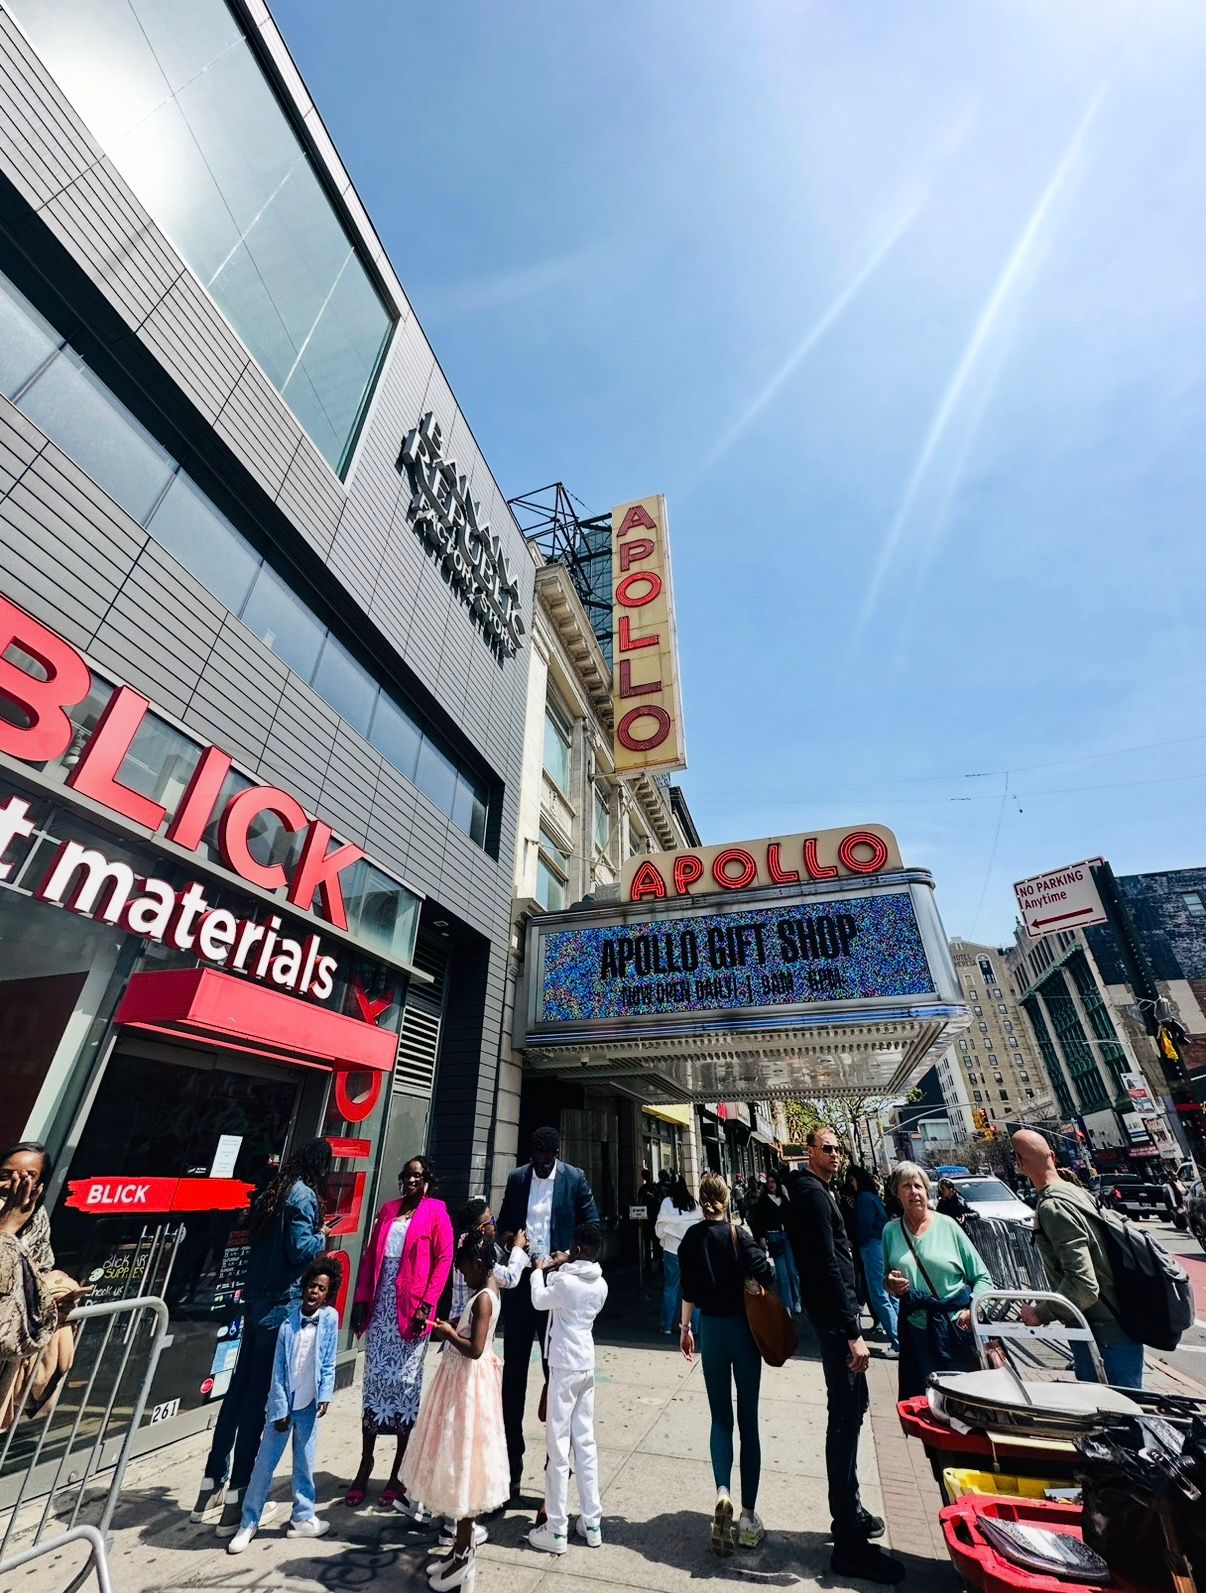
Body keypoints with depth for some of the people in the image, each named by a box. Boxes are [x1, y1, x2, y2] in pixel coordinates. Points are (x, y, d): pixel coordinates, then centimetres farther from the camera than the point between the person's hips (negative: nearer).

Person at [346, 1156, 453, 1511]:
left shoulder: (436, 1212, -5)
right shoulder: (388, 1209, 11)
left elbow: (443, 1260, -9)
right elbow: (370, 1256, 12)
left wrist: (426, 1304, -15)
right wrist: (361, 1300, 5)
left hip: (411, 1307, -4)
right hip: (381, 1305, 4)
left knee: (405, 1383, 4)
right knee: (374, 1380, 10)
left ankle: (397, 1475, 20)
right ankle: (365, 1466, 28)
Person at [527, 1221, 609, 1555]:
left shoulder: (564, 1281, -21)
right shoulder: (600, 1286, -1)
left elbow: (539, 1301, -4)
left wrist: (539, 1271, 11)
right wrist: (561, 1268, 10)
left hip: (564, 1368, -6)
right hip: (587, 1367, 6)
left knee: (558, 1447, 5)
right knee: (585, 1443, 17)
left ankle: (556, 1531, 14)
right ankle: (592, 1523, 26)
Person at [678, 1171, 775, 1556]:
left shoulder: (692, 1238, -7)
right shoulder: (740, 1235, -15)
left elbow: (689, 1289, -1)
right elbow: (767, 1276, -19)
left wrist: (685, 1327, 12)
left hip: (710, 1328, 2)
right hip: (743, 1327, -1)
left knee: (721, 1418, 14)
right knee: (748, 1421, 13)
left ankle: (723, 1492, -6)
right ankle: (748, 1515, 19)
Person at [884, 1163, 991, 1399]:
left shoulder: (947, 1225, -4)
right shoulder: (891, 1231, 2)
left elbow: (982, 1277, 0)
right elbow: (885, 1279, 12)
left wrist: (972, 1309, -15)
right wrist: (892, 1286, -10)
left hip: (958, 1325, -2)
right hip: (916, 1329, 2)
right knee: (923, 1398, 5)